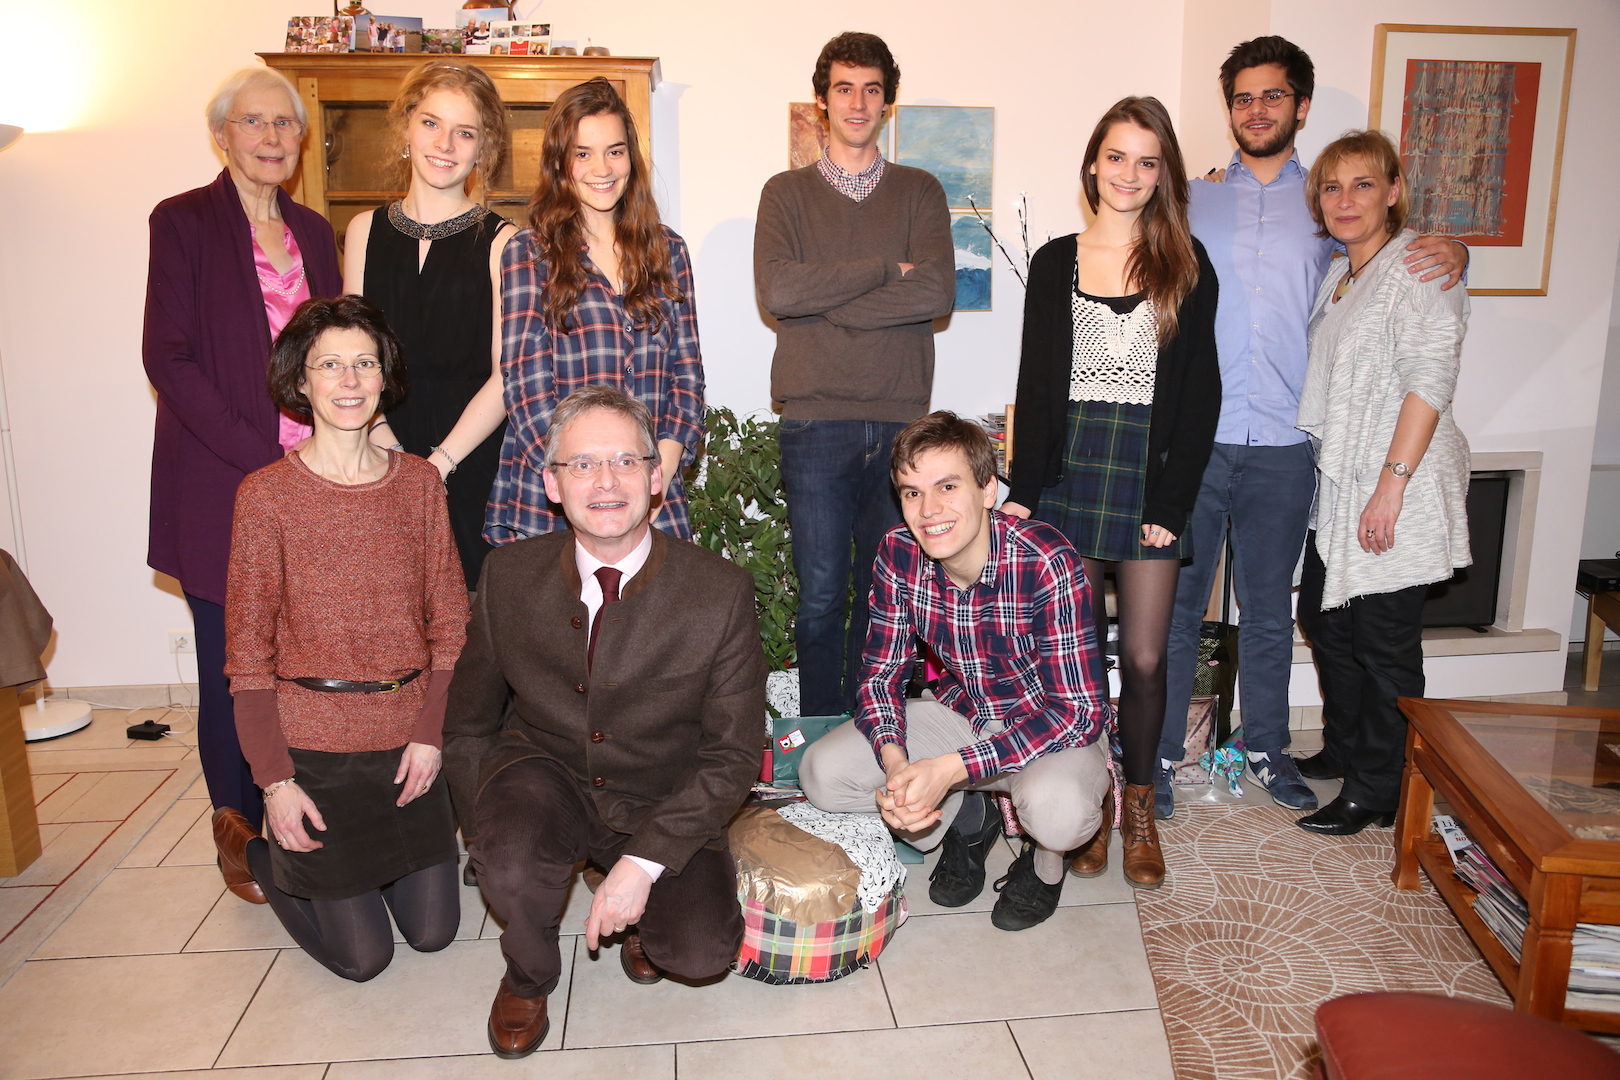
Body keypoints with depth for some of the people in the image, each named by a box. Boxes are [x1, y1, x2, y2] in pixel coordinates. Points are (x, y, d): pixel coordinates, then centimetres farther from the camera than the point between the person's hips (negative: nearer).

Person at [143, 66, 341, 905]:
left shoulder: (313, 231, 14)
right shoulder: (184, 221, -1)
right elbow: (168, 360, -8)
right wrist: (262, 458, -15)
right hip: (221, 488, -4)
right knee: (233, 666, 3)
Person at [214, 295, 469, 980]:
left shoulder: (419, 481, 1)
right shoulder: (267, 494, -9)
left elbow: (449, 619, 3)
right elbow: (248, 649, -7)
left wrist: (430, 732, -7)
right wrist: (273, 778, -11)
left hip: (409, 738, 4)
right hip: (312, 741, -3)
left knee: (434, 932, 12)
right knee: (363, 956, 7)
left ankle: (378, 857, 40)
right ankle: (252, 847, 31)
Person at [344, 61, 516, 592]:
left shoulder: (502, 241, -1)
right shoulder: (366, 231, 11)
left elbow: (507, 375, -6)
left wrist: (439, 463, -14)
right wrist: (389, 447, -7)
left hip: (473, 457, -2)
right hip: (378, 454, 3)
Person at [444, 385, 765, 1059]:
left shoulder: (721, 592, -15)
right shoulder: (507, 576, -7)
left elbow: (733, 755, -12)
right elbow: (468, 727, 4)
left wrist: (644, 862, -21)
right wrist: (496, 839, -7)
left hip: (663, 805, -1)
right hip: (544, 772, 1)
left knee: (701, 950, -23)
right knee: (510, 864, -31)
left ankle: (644, 916, 16)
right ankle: (529, 974, 6)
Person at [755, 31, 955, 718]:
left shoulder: (921, 193, 13)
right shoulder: (787, 193, 11)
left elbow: (937, 292, -5)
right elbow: (776, 288, -9)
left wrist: (826, 302, -8)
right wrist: (887, 269, -6)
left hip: (902, 422, 1)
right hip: (816, 423, -1)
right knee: (821, 596, 3)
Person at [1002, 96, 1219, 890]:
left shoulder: (1187, 265, 5)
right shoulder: (1054, 263, 8)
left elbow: (1199, 391, 0)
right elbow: (1036, 383, 6)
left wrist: (1171, 501, -8)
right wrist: (1023, 489, -3)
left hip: (1150, 474, -1)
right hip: (1070, 471, 1)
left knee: (1144, 658, 3)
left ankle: (1138, 810, 21)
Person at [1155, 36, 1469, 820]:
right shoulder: (1191, 201, 9)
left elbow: (1408, 251, 20)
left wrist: (1452, 250, -3)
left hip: (1282, 446, 1)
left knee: (1269, 608, 13)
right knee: (1176, 603, 4)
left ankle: (1266, 747, 29)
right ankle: (1160, 753, 17)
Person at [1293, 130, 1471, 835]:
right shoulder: (1338, 274, 16)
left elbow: (1429, 380, -19)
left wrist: (1392, 482, -23)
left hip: (1397, 485, -9)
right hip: (1339, 485, 9)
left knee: (1384, 642, -1)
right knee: (1324, 617, 17)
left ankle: (1376, 793, 12)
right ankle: (1343, 752, 36)